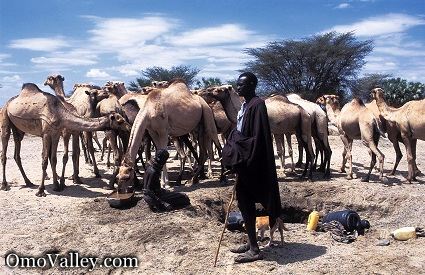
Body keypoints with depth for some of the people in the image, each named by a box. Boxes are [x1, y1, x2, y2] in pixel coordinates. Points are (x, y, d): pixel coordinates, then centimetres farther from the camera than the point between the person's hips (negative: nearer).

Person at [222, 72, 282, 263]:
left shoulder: (257, 105, -16)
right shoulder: (245, 105, 12)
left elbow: (258, 138, -21)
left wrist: (241, 159, -17)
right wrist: (234, 155, 11)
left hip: (251, 164, -9)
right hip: (243, 162, 9)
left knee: (245, 203, -4)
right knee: (245, 203, 14)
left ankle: (254, 250, 6)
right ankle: (251, 243, 26)